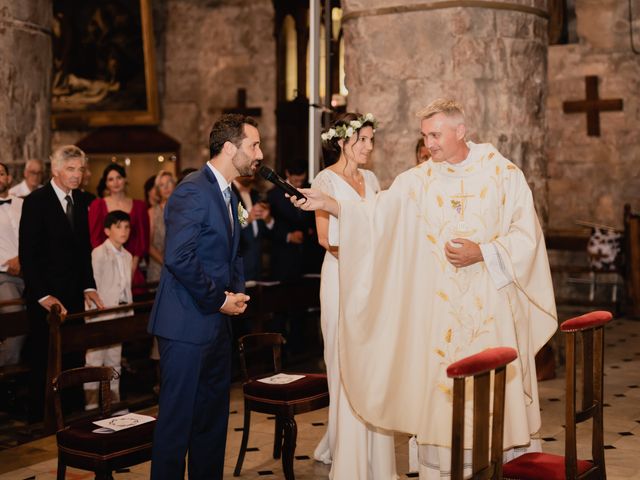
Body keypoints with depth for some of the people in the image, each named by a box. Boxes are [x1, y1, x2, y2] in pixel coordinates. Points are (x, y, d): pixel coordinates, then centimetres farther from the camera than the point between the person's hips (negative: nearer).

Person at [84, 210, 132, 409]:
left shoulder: (127, 256, 13)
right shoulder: (98, 254, -9)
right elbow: (92, 287, -12)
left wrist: (129, 314, 11)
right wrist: (95, 313, -16)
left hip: (119, 317, 7)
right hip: (100, 317, -7)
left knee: (114, 362, 13)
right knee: (94, 362, -3)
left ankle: (114, 403, 19)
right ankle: (91, 405, 2)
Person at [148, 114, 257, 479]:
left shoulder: (229, 195, 13)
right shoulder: (193, 192, -16)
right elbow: (179, 258, -25)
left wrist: (238, 292, 6)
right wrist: (218, 300, -16)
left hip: (218, 324, 9)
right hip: (187, 325, -9)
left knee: (213, 418, 15)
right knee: (177, 420, -1)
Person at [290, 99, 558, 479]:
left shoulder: (504, 174, -1)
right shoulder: (418, 181, 5)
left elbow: (526, 235, -3)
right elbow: (375, 216, -2)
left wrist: (481, 253, -15)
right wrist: (327, 203, -15)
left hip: (494, 309, -2)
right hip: (440, 311, 2)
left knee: (500, 391, 3)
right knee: (439, 392, 5)